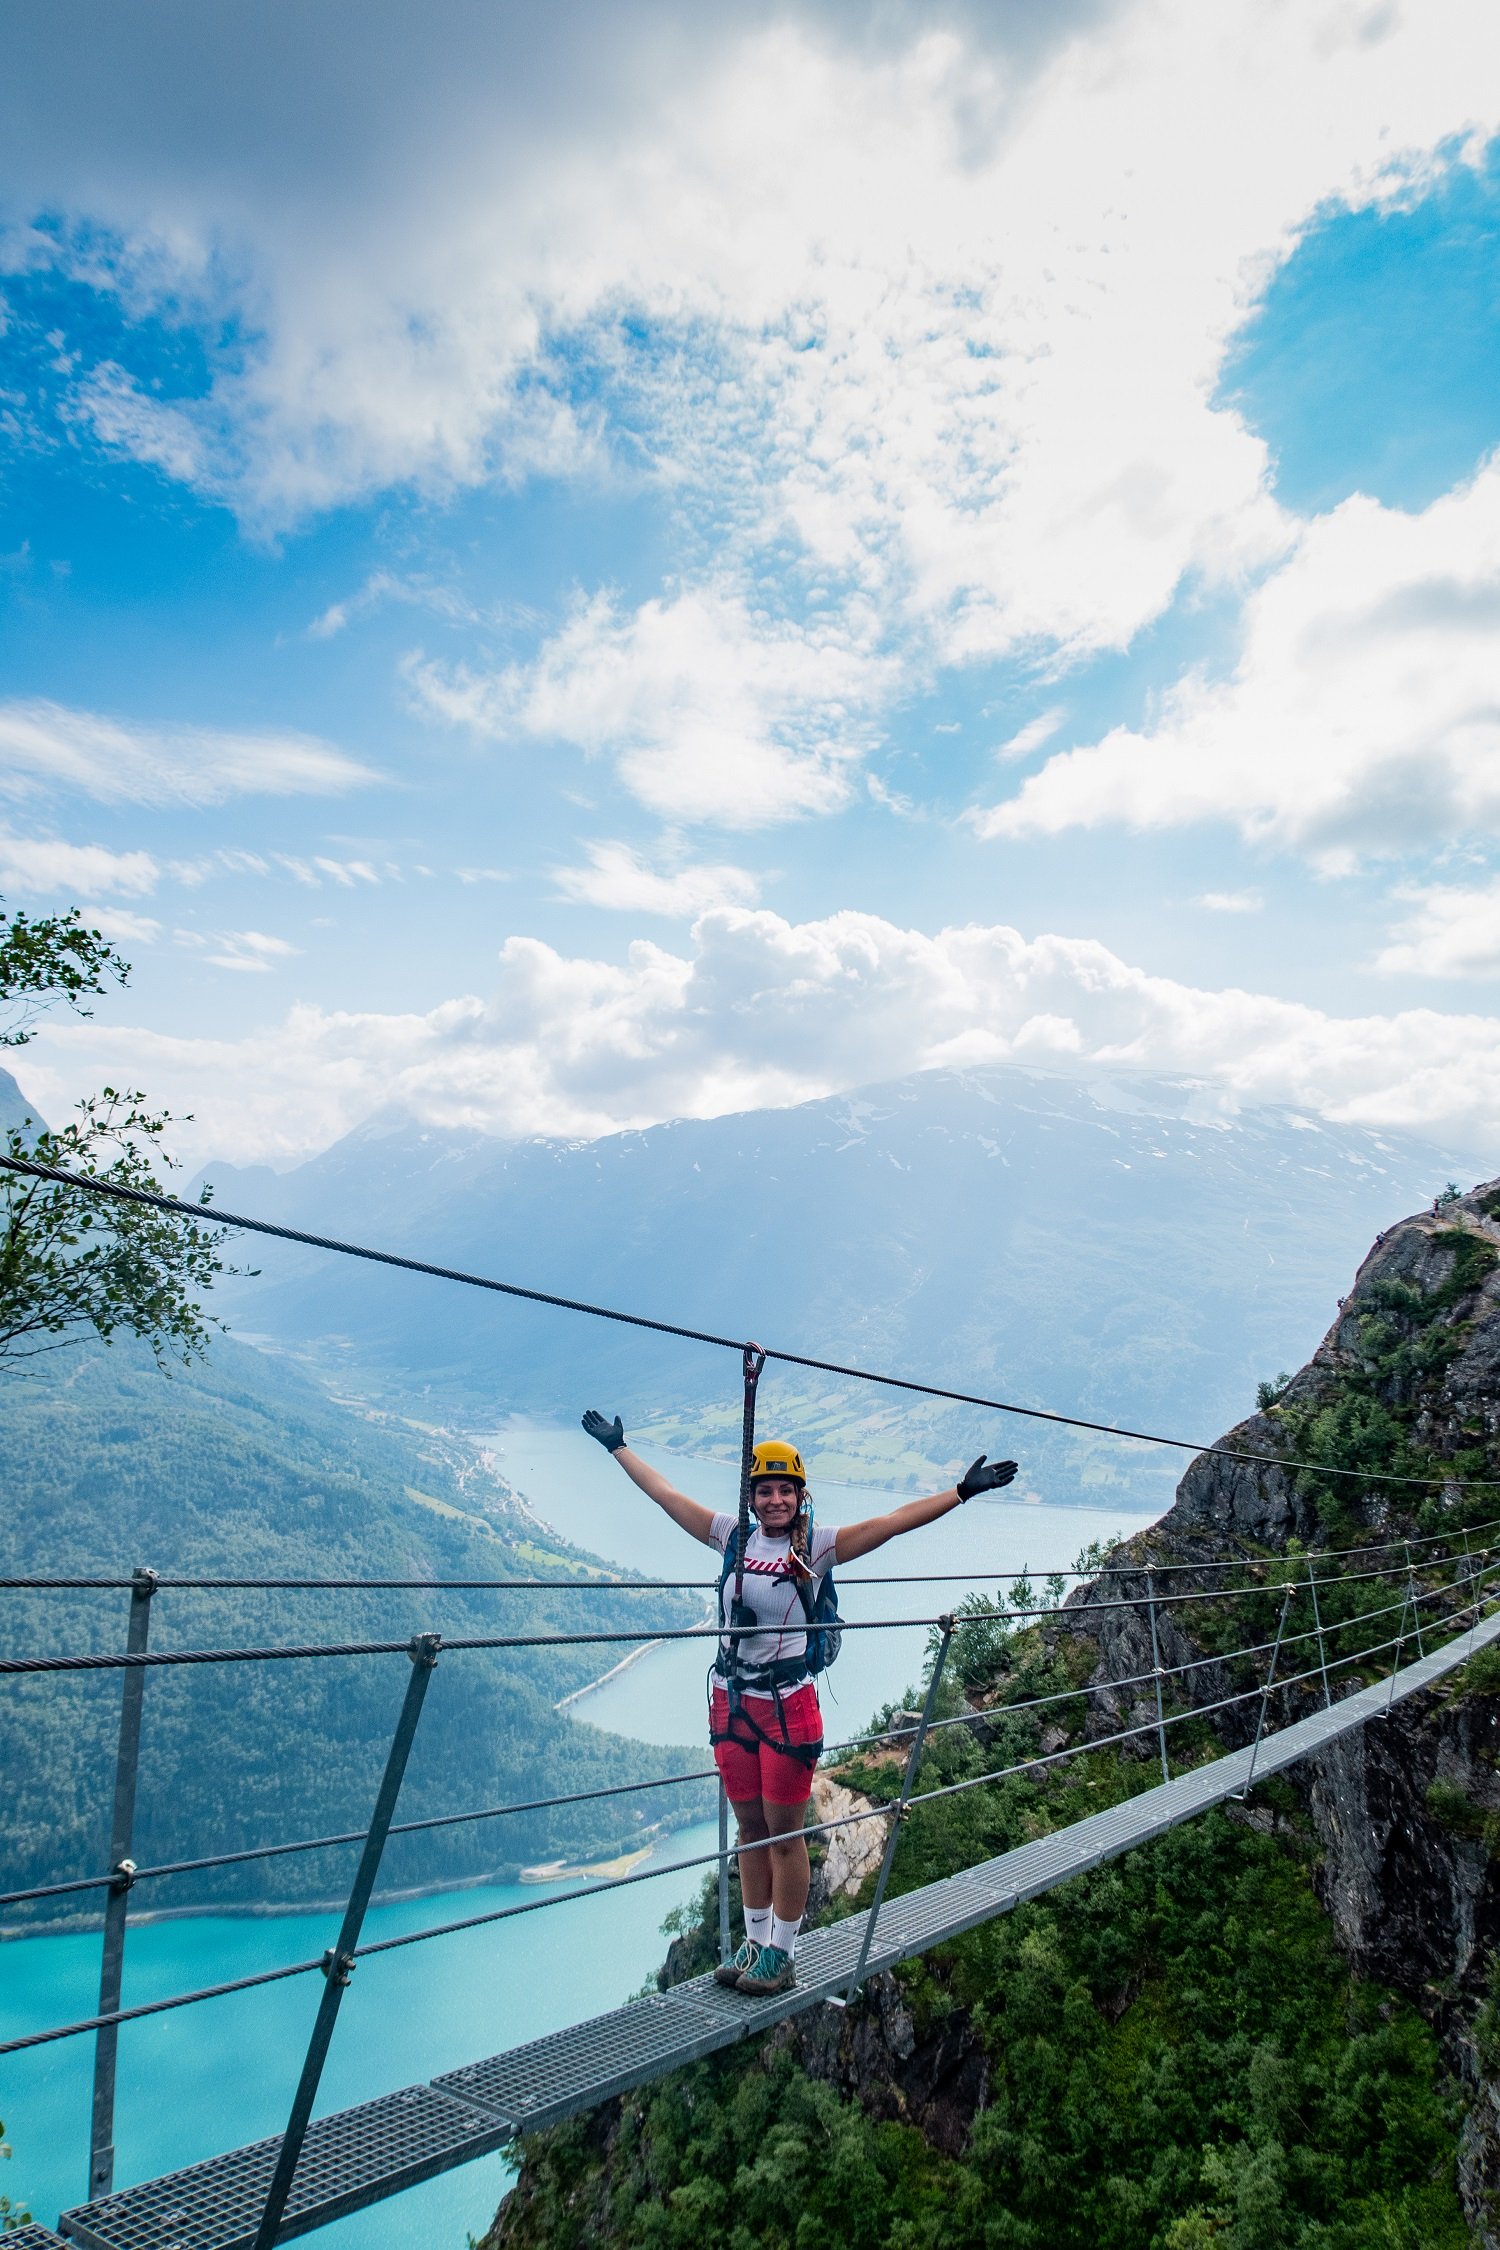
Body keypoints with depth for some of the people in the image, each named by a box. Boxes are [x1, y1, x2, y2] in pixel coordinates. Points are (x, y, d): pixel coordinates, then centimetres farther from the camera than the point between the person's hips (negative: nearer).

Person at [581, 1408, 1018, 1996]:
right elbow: (665, 1494, 9)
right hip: (731, 1702, 4)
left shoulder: (818, 1545, -6)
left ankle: (781, 1955, 21)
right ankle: (755, 1942, 31)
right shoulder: (733, 1536, 3)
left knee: (784, 1834, 6)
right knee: (749, 1828, 16)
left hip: (787, 1704, -4)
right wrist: (617, 1445, 14)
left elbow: (895, 1521, -12)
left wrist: (961, 1491, -18)